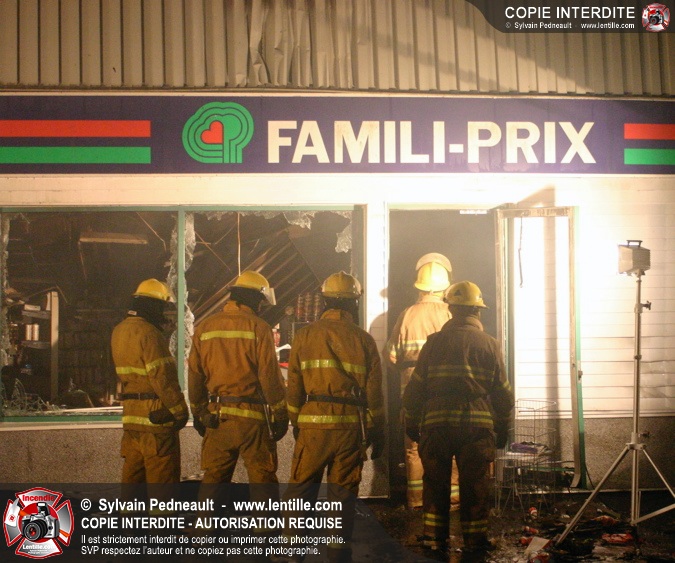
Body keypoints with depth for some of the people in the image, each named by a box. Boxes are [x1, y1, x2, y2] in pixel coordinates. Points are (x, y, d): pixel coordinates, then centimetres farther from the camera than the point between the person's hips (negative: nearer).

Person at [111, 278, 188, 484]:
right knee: (162, 475, -3)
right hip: (156, 416, -8)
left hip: (131, 413, 9)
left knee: (133, 472, 13)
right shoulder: (148, 333, -15)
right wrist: (180, 410, -11)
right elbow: (162, 377, -19)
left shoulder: (120, 331, 12)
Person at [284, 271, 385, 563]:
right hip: (351, 426, 0)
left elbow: (294, 385, 5)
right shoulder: (363, 340, 2)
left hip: (313, 423, 0)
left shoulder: (304, 336, 3)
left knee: (300, 488, 8)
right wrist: (377, 433, 11)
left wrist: (295, 423, 16)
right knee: (343, 494, 7)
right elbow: (374, 391, 3)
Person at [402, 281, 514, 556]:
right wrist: (502, 430, 17)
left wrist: (411, 424, 13)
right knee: (475, 484, 7)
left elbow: (415, 388, 2)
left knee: (436, 482, 10)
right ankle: (475, 540, 11)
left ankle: (435, 539, 14)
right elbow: (503, 393, 6)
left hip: (437, 423, 0)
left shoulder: (434, 342, 1)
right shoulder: (490, 344, 4)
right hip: (478, 424, 0)